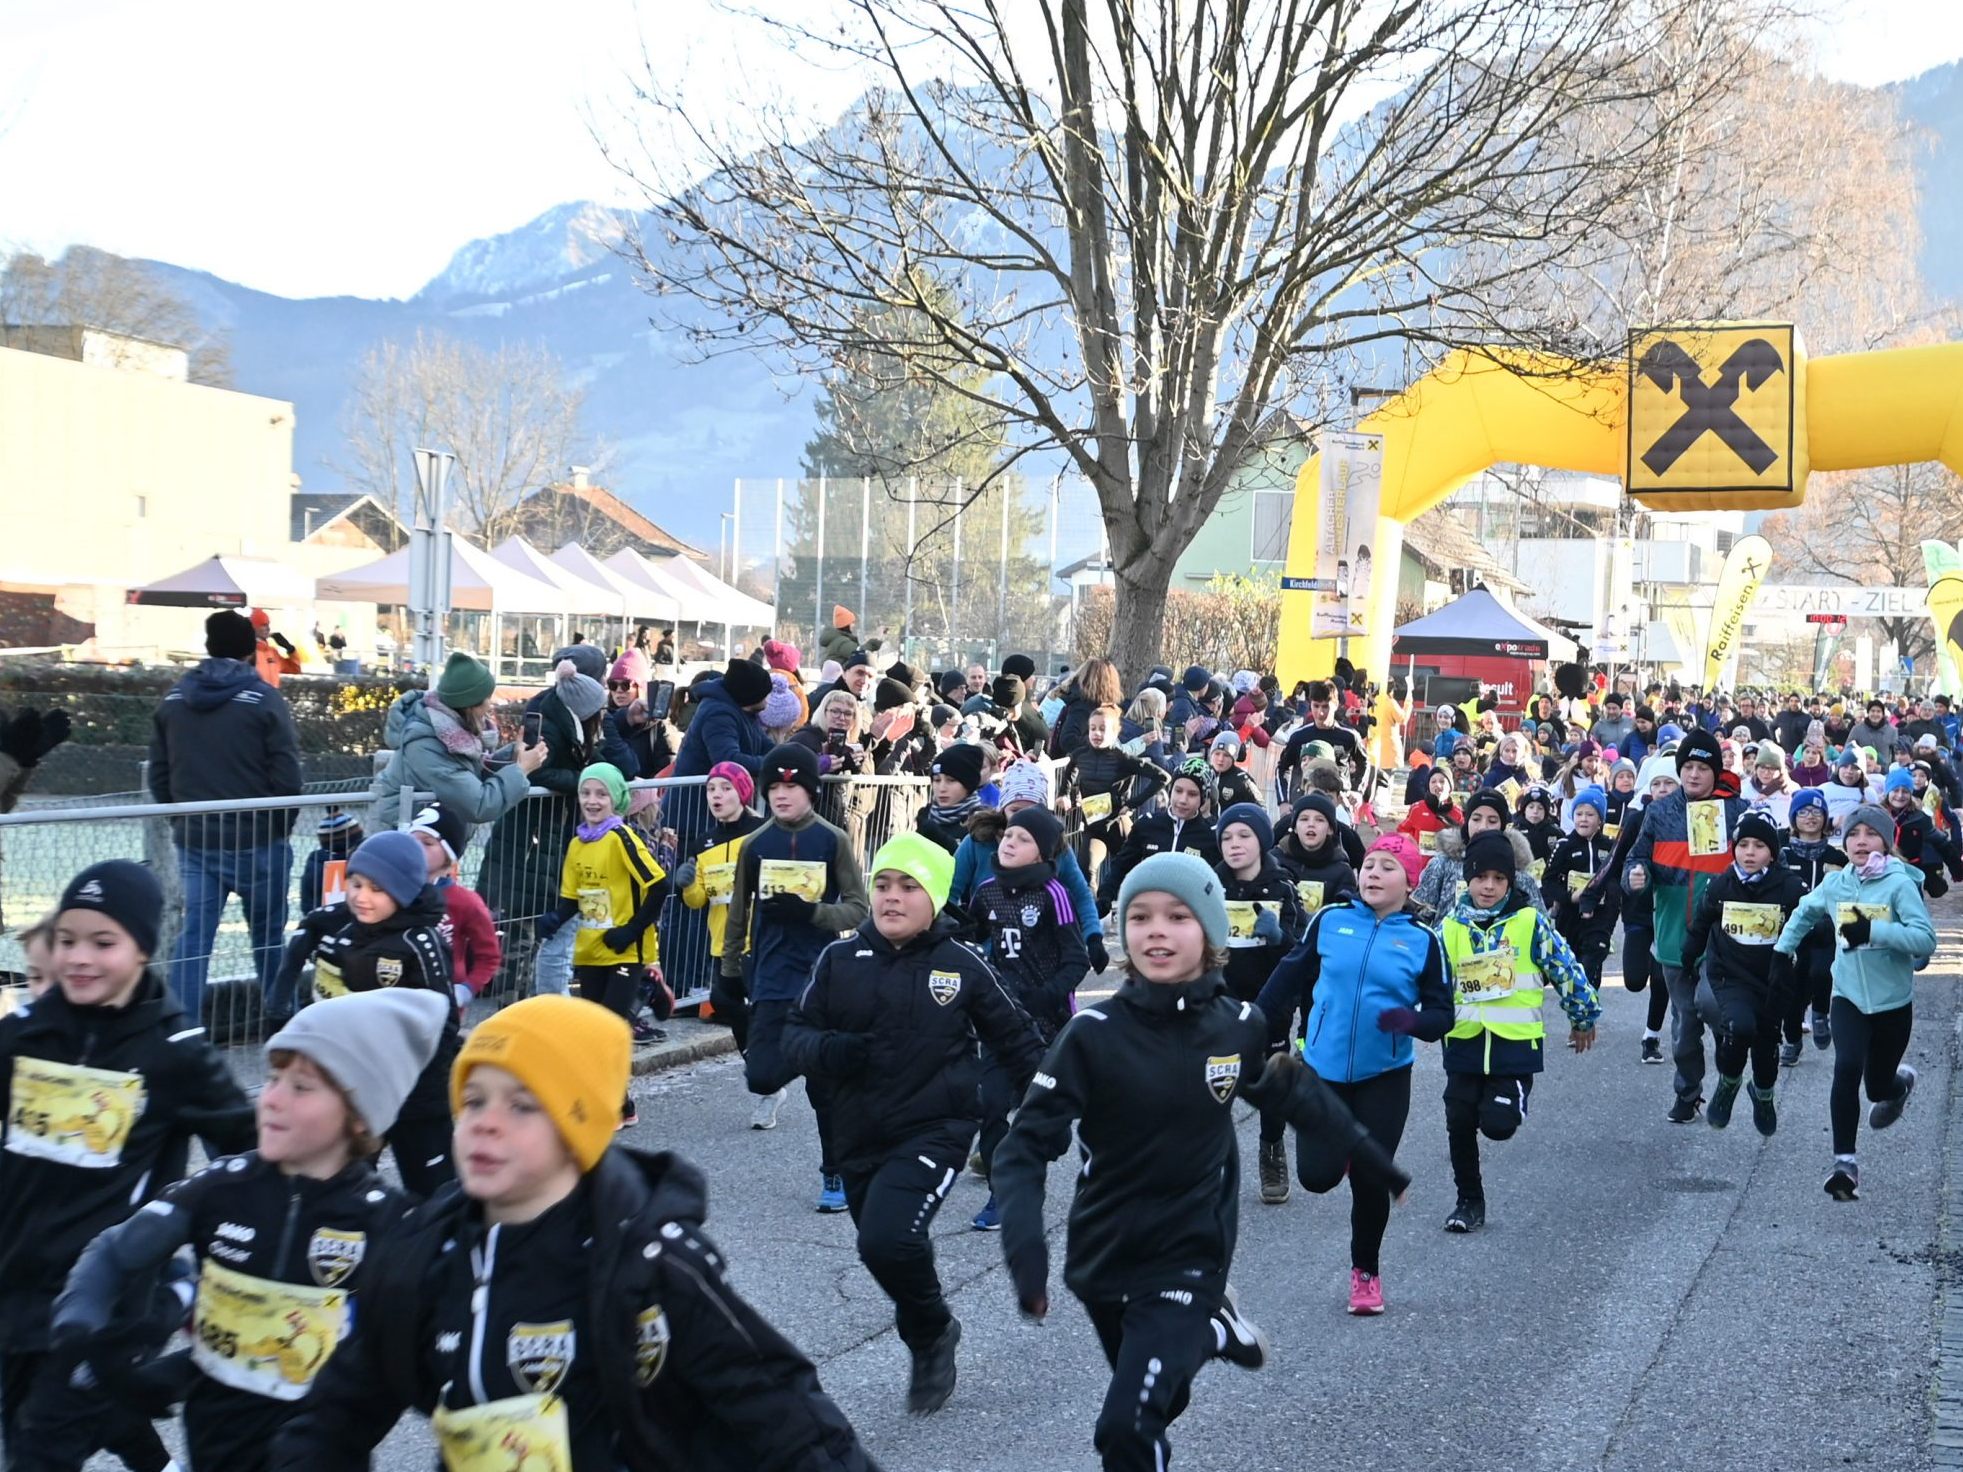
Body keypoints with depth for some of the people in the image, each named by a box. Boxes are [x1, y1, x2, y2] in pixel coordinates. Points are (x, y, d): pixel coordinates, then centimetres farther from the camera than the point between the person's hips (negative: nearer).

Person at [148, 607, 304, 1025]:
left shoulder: (174, 699, 7)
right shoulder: (264, 699, -10)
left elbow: (158, 774, 11)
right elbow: (286, 776, -12)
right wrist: (282, 828, 3)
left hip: (194, 841, 4)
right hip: (257, 842, -4)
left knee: (195, 933, 4)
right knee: (268, 934, 9)